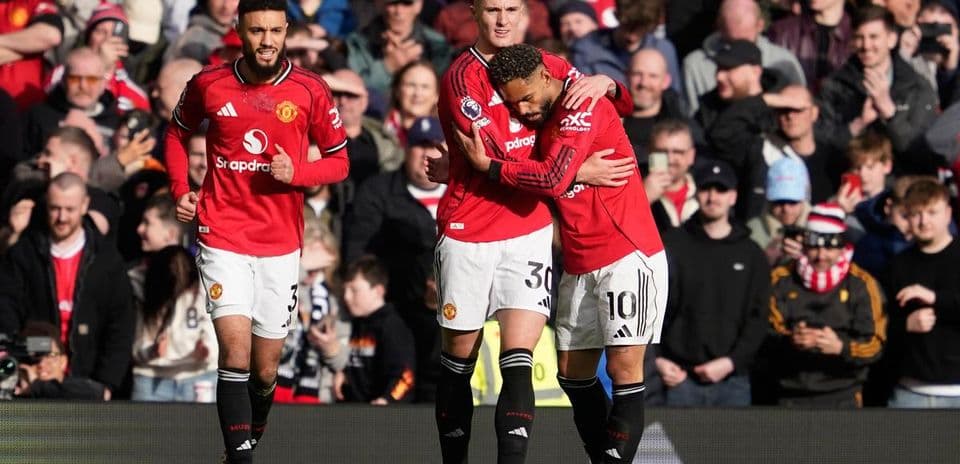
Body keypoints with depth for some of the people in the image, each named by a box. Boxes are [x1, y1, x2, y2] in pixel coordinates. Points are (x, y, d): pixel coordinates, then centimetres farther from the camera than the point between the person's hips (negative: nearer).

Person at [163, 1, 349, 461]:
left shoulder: (310, 91, -3)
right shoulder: (208, 85, -1)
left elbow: (338, 162, 5)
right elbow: (177, 135, 18)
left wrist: (296, 173, -14)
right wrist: (181, 190, 3)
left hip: (280, 246, 1)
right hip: (222, 237, -1)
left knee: (264, 372, 8)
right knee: (236, 354, -18)